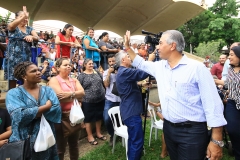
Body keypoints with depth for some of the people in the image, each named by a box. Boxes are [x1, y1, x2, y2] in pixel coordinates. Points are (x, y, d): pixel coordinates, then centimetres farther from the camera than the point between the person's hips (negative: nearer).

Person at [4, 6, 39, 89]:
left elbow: (37, 38, -1)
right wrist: (23, 16, -35)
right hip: (13, 57, -3)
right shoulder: (12, 27, 4)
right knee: (12, 80, -2)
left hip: (26, 58, 3)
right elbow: (11, 25, -21)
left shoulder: (29, 29, 14)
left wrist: (31, 37, -25)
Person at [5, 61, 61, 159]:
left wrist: (32, 113, -17)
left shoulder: (48, 90, 4)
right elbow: (19, 115, -22)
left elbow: (56, 109, -11)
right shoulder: (14, 93, -5)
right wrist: (47, 107, -16)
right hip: (23, 141, -3)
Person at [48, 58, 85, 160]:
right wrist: (76, 95, -10)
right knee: (60, 148, 10)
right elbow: (61, 97, -21)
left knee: (74, 145, 21)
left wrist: (70, 94, -23)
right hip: (61, 116, -5)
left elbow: (82, 92, -6)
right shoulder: (54, 80, -7)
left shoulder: (74, 80, 10)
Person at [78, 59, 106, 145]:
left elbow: (103, 83, 16)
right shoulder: (82, 75, -6)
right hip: (88, 101, -5)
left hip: (100, 99, 5)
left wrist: (104, 94, 13)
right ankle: (90, 136, 24)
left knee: (99, 117, 16)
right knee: (88, 118, 8)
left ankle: (98, 133, 34)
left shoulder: (97, 73, 8)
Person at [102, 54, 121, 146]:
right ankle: (112, 135, 19)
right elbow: (106, 85, -8)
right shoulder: (106, 72, 6)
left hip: (121, 99, 0)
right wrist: (109, 73, -11)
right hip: (110, 99, 1)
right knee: (107, 119, -8)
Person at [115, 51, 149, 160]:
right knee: (137, 140, -4)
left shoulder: (122, 72, 16)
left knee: (133, 139, 22)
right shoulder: (125, 72, -19)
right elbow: (143, 73, -22)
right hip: (131, 111, -11)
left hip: (130, 110, 11)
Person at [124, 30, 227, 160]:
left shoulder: (197, 68, -14)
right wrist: (128, 47, 19)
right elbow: (141, 64, 24)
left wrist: (216, 141, -16)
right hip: (168, 128, 7)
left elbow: (213, 104, -15)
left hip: (192, 132, -6)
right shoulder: (159, 66, 5)